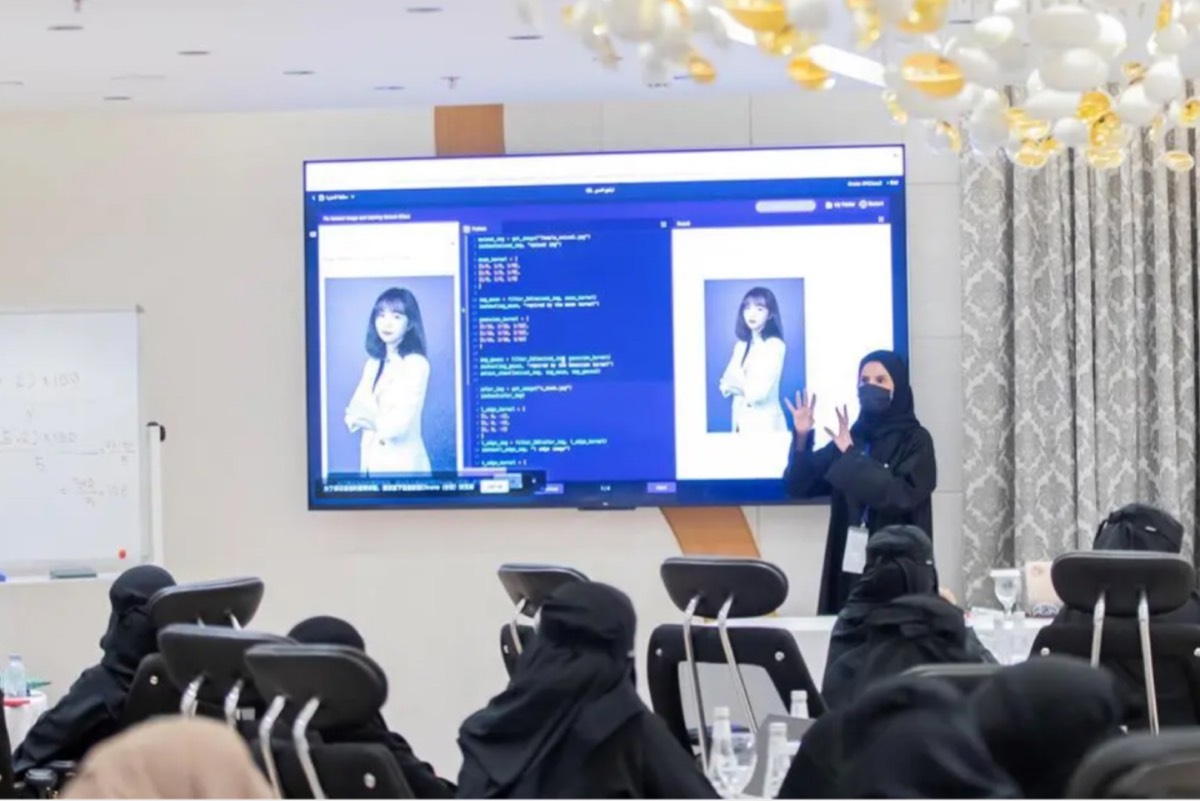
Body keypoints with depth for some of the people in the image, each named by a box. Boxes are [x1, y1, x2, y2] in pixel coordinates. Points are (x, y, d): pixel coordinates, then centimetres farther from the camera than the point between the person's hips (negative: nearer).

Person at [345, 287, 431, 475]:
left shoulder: (416, 364, -11)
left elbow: (398, 423, -18)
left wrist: (372, 420, -5)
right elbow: (355, 411, 3)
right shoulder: (373, 364, 10)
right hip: (372, 460, 6)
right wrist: (360, 417, -17)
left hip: (403, 464, -6)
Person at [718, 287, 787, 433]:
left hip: (765, 423, -6)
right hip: (740, 421, 6)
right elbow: (726, 384, 6)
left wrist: (738, 385, -1)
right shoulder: (741, 345, 10)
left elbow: (759, 392, -17)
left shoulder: (775, 345, -11)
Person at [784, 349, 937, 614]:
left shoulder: (916, 441, -4)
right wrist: (802, 439, -10)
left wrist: (852, 456, -16)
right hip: (849, 563, 5)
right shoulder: (852, 437, 9)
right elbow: (800, 487, 6)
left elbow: (902, 496, -19)